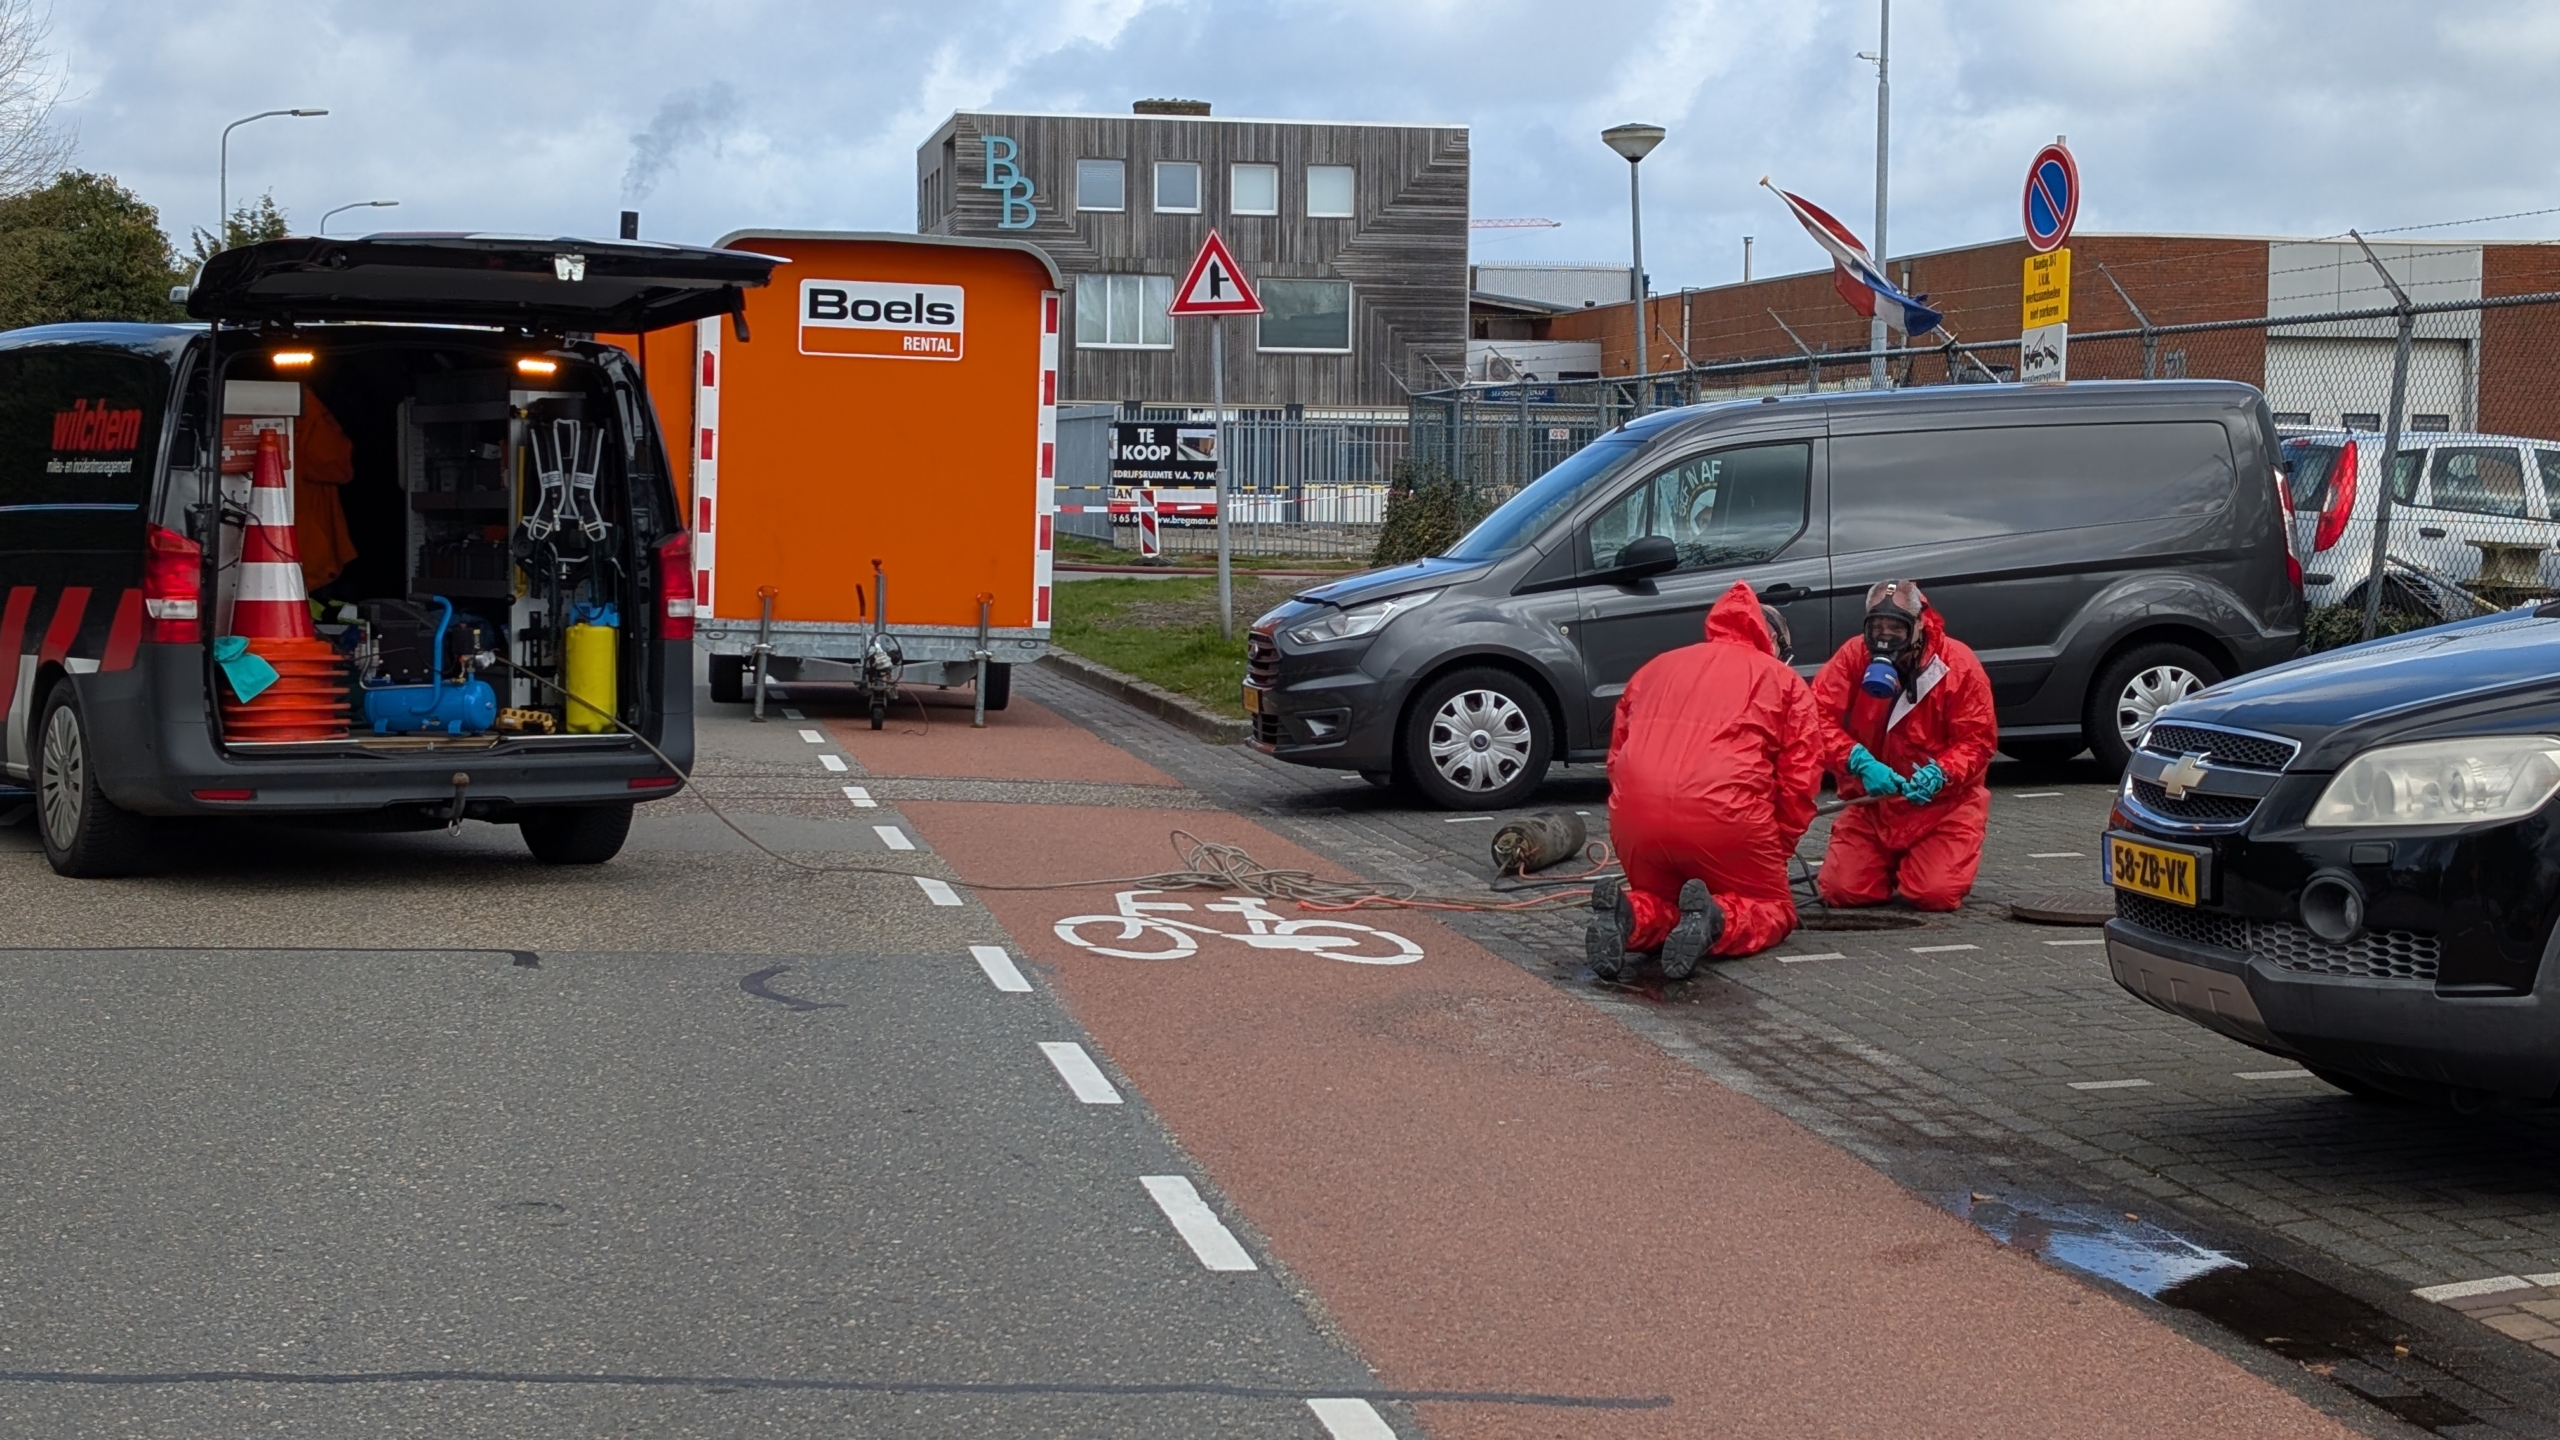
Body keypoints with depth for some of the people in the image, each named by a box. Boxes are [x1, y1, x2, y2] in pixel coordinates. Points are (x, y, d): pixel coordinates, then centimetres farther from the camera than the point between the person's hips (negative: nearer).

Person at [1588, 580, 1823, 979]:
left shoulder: (1658, 667, 26)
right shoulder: (1784, 681, 16)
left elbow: (1617, 756, 27)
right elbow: (1800, 779, 7)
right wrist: (1778, 848, 19)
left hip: (1634, 814, 3)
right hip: (1725, 815, -3)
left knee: (1662, 902, 27)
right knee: (1772, 908, 19)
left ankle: (1630, 917, -9)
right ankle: (1717, 920, -16)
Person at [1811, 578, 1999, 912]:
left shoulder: (1957, 664, -13)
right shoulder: (1854, 656, -9)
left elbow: (1978, 740, -11)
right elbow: (1819, 719, -14)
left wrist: (1939, 774, -29)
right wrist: (1860, 762, -30)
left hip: (1942, 802, -2)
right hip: (1870, 799, 2)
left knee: (1936, 895, -19)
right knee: (1842, 891, -11)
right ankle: (1890, 863, 26)